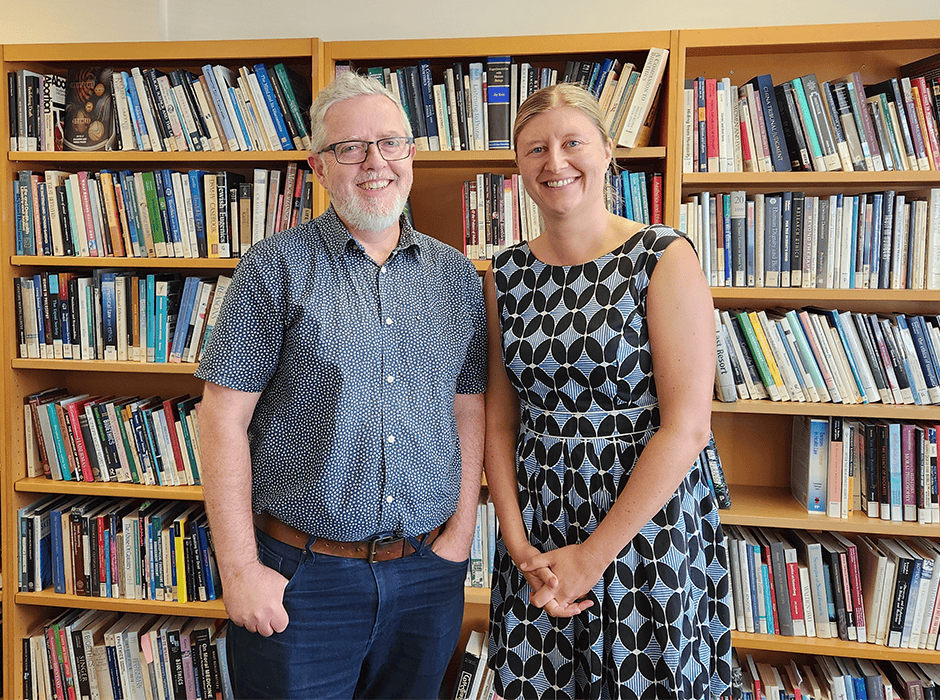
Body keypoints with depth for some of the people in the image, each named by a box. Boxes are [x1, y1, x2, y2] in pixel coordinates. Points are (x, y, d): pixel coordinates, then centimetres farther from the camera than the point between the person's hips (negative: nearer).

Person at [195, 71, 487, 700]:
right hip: (301, 576, -3)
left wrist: (460, 533, 0)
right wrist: (239, 568, -10)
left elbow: (470, 414, 7)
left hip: (428, 576, 4)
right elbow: (224, 417, -8)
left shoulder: (457, 277, 5)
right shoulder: (276, 267, -6)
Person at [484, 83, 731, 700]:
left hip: (646, 522, -4)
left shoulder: (664, 257, -10)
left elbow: (687, 425, -15)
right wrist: (519, 544, -5)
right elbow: (500, 421, 5)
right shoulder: (506, 274, 3)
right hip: (536, 530, 4)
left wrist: (593, 556, -14)